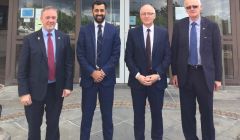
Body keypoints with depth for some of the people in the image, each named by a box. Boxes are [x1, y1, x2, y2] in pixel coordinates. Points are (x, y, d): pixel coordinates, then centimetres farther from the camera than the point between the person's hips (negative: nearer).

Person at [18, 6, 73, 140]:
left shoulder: (64, 38, 1)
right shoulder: (30, 39, -4)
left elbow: (69, 63, 2)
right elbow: (22, 68, -5)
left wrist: (68, 85, -5)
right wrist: (23, 92, -10)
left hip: (57, 89, 1)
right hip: (35, 89, -1)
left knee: (54, 125, 17)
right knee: (34, 126, 16)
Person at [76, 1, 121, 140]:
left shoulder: (114, 30, 4)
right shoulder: (84, 30, 5)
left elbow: (116, 55, -1)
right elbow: (80, 55, 0)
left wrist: (103, 71, -11)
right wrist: (92, 72, -10)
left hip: (107, 77, 0)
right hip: (89, 77, 0)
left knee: (107, 113, 11)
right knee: (87, 113, 9)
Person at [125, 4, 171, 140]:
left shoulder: (163, 32, 5)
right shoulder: (133, 33, 2)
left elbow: (168, 56, 1)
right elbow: (128, 57, -1)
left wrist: (157, 75, -10)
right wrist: (138, 75, -11)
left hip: (157, 80, 1)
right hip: (137, 80, 0)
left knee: (157, 114, 12)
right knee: (138, 114, 10)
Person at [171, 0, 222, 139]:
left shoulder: (212, 26, 1)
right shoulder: (179, 25, 3)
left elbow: (217, 53, 2)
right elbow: (174, 50, 3)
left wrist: (218, 77, -1)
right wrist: (174, 73, -1)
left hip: (205, 74, 0)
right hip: (186, 74, 1)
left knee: (207, 112, 11)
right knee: (187, 112, 10)